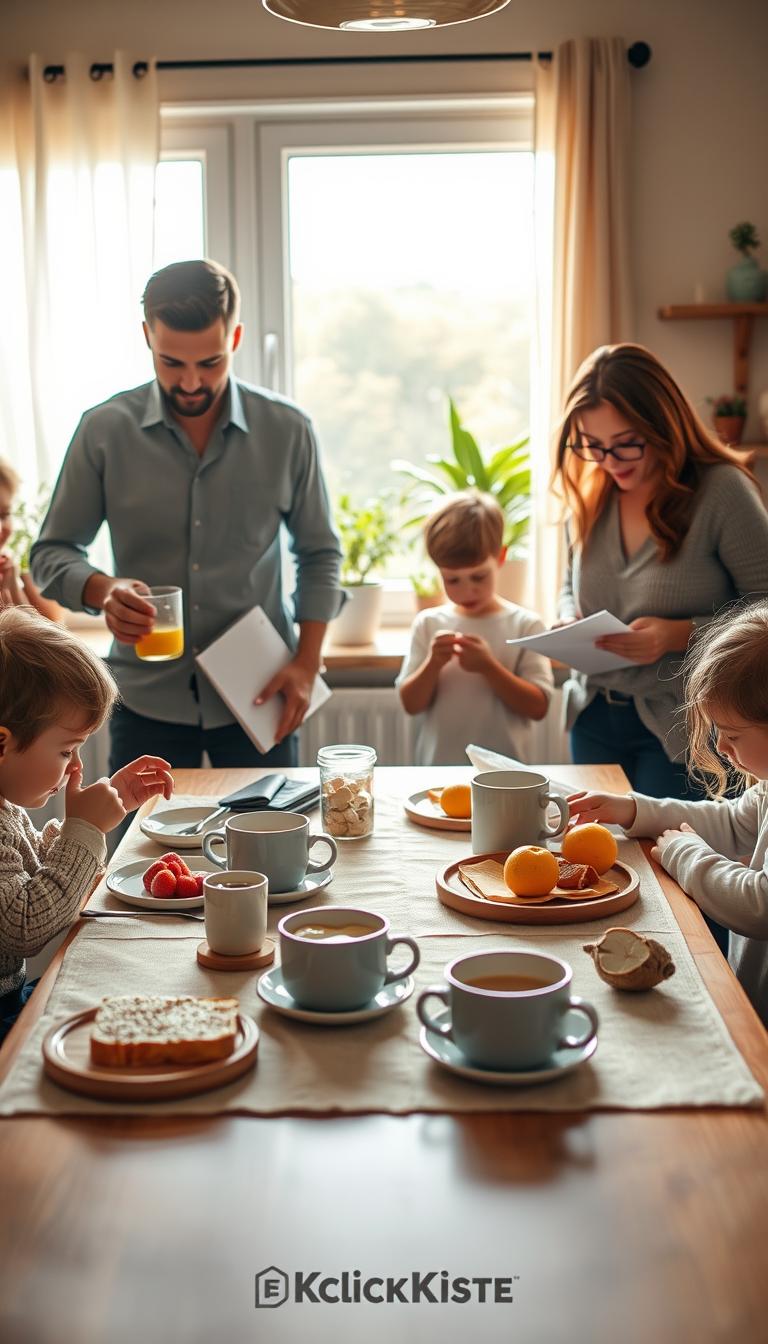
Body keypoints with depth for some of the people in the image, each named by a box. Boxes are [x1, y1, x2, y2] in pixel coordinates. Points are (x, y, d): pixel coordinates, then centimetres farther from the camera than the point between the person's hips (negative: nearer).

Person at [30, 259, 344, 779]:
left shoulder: (287, 431, -4)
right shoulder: (105, 431, -5)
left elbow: (319, 554, 7)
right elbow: (52, 552, 1)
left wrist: (306, 664, -2)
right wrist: (104, 591, -20)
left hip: (259, 697, 1)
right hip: (148, 701, 0)